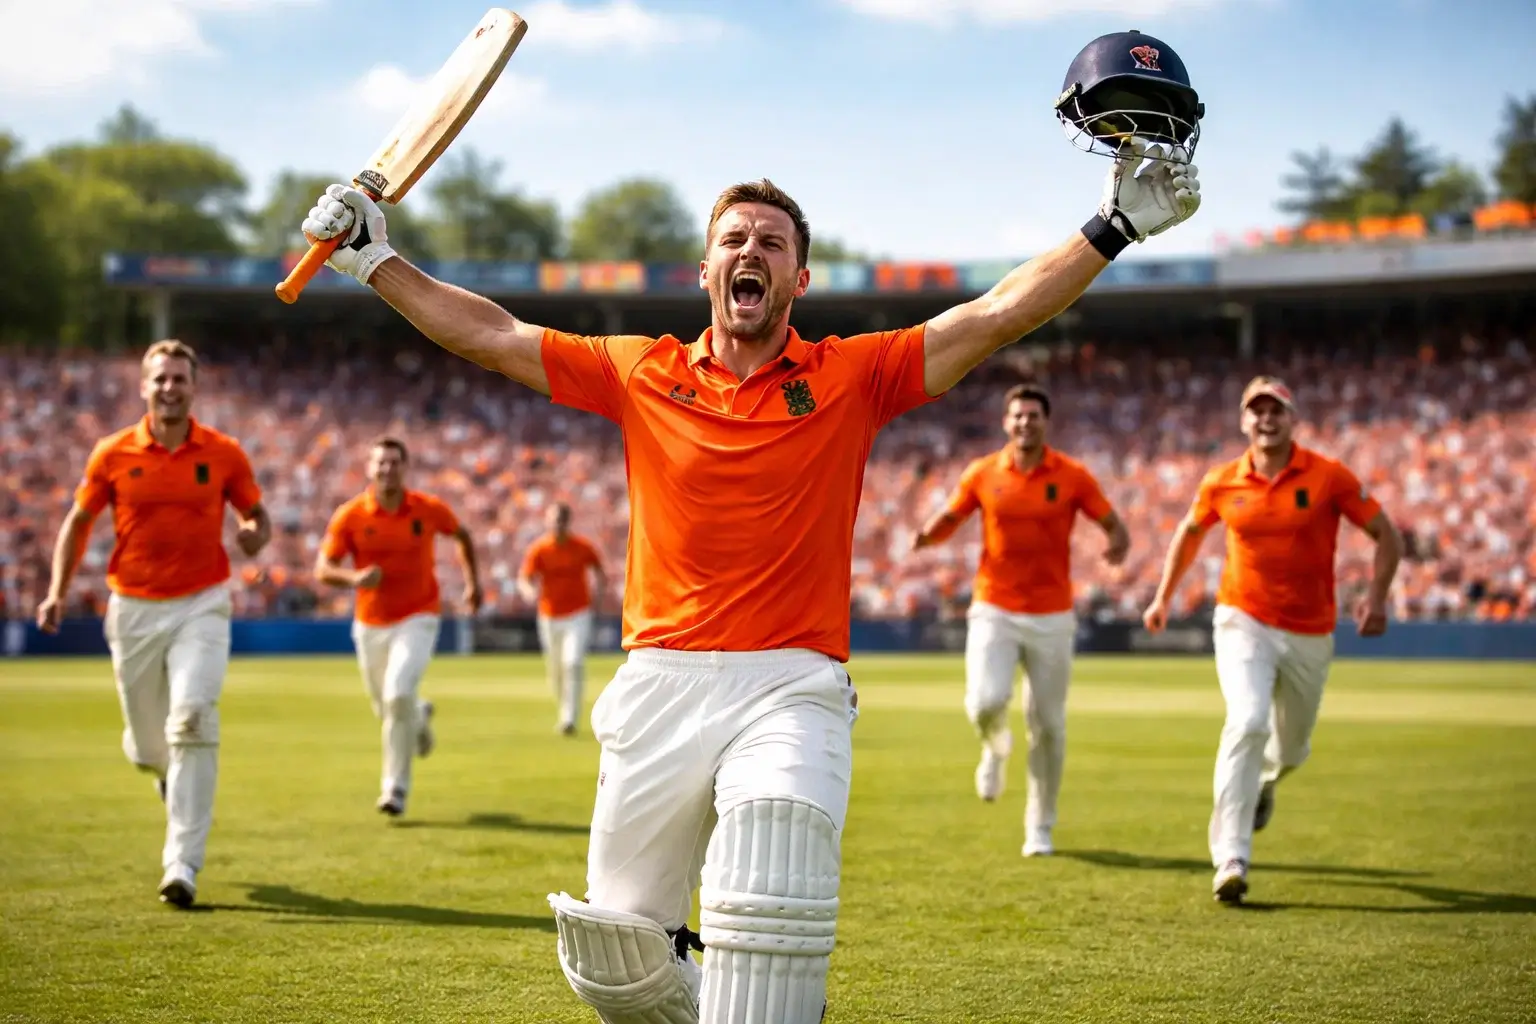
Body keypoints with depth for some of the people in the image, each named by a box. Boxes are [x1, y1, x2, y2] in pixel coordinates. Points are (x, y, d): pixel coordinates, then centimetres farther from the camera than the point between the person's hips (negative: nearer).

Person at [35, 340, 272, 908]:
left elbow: (256, 514, 11)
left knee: (192, 720, -21)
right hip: (133, 609, 2)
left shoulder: (223, 453, -1)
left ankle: (183, 865, -18)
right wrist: (57, 593, -1)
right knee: (147, 747, 8)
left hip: (201, 606, -1)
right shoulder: (113, 453, -1)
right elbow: (78, 521, 9)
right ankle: (169, 772, 49)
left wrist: (256, 535, -14)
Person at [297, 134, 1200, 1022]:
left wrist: (1114, 227, -8)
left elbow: (1001, 314, -1)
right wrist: (375, 258, 13)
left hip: (791, 687, -3)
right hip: (660, 684, 3)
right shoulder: (643, 374, 11)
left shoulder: (853, 377, 5)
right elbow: (490, 335, 14)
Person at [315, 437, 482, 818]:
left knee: (399, 694, -23)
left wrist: (472, 582, 12)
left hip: (418, 618, -2)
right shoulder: (350, 515, -10)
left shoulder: (429, 509, -8)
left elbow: (461, 535, 13)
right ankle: (420, 716, 51)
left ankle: (395, 787, -10)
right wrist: (354, 577, -29)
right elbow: (322, 569, -9)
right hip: (370, 624, 2)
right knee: (385, 710, 12)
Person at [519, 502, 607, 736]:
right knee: (555, 671, 10)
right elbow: (524, 578, -16)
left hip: (578, 616, -2)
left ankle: (570, 719, -19)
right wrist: (529, 590, -38)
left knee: (573, 663, -19)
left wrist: (599, 584, -8)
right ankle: (563, 712, 34)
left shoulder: (583, 547, -5)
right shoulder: (538, 549, -6)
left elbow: (598, 569, 12)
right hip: (549, 617, 2)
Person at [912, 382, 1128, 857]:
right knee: (986, 702, -22)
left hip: (1052, 616, 0)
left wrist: (1117, 546, -21)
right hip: (994, 612, 0)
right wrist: (928, 533, -9)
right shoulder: (982, 473, 1)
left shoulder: (1073, 476, -2)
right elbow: (950, 518, 14)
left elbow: (1113, 525, 3)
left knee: (1048, 726, 3)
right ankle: (996, 745, 17)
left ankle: (1040, 827, 19)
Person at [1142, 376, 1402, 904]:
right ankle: (1230, 860, -24)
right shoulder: (1222, 483, -3)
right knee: (1248, 722, -24)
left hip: (1310, 635, 1)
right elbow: (1191, 531, 17)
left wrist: (1376, 594, -17)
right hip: (1243, 623, -1)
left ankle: (1263, 781, 55)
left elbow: (1387, 534, -3)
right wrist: (1163, 597, 19)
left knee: (1291, 746, 15)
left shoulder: (1329, 477, -8)